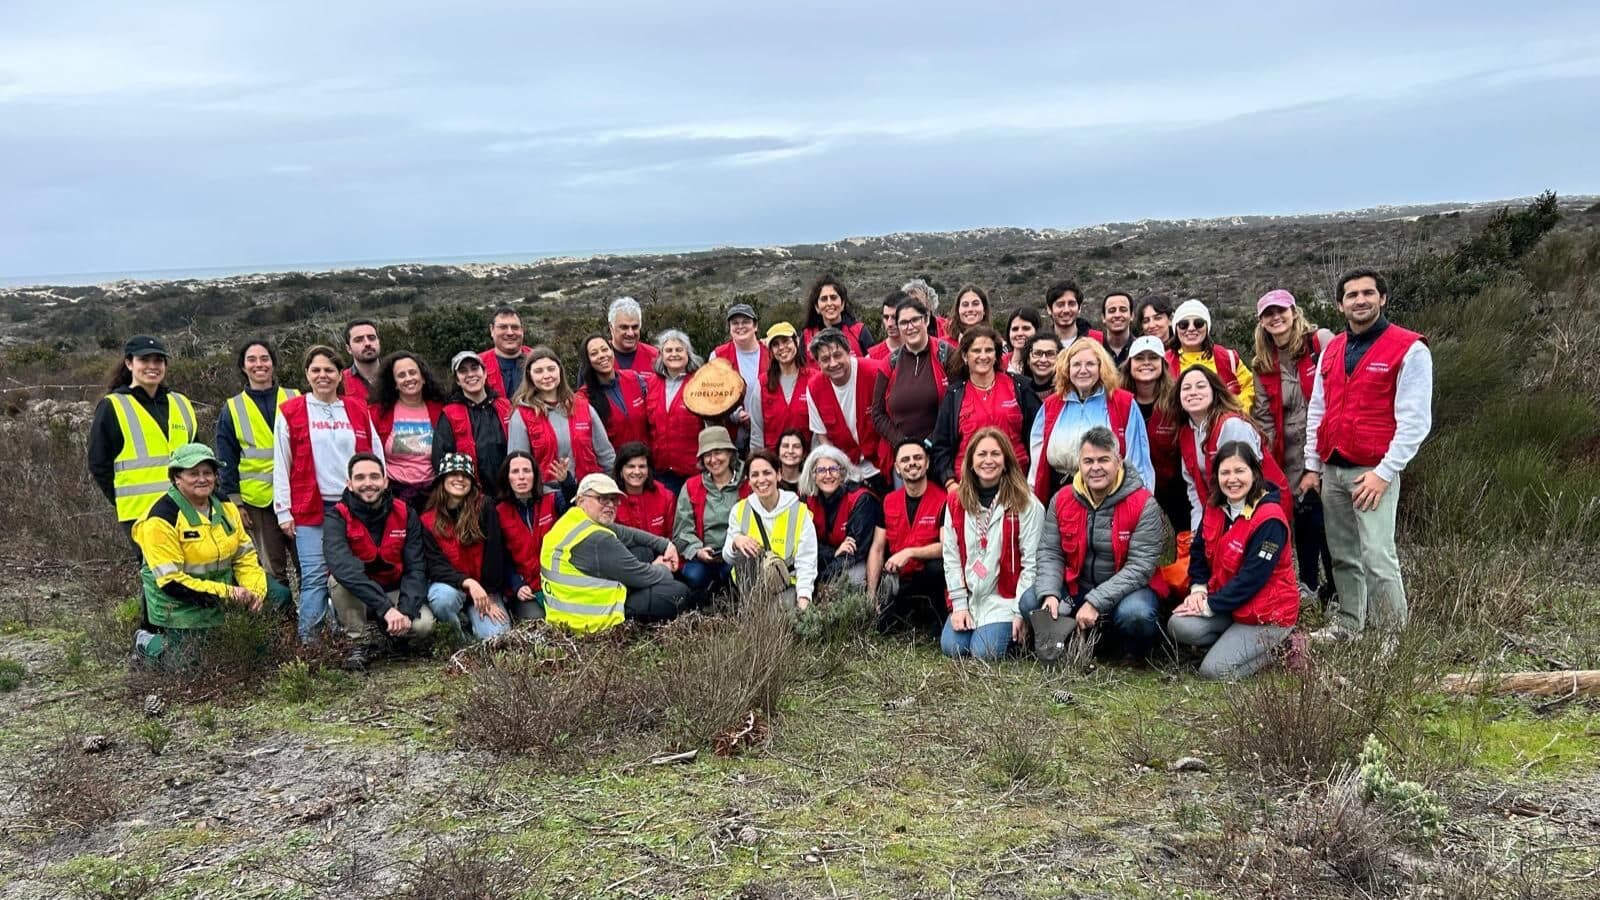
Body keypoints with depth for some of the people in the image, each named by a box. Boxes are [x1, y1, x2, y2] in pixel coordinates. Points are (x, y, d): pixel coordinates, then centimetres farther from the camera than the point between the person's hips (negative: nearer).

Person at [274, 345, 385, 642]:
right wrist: (283, 512, -2)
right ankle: (309, 641, -1)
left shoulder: (358, 409, 11)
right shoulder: (290, 412, 3)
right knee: (315, 577, -6)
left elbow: (377, 457, 14)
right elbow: (281, 466, 2)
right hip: (310, 509, -2)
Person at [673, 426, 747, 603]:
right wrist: (697, 550, -13)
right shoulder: (691, 487, 9)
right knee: (692, 577, -30)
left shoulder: (747, 485, 4)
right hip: (703, 557, 1)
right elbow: (682, 529, 4)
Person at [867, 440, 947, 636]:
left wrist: (909, 552, -27)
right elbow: (877, 550, 5)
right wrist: (871, 595, -3)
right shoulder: (888, 501, 4)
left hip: (928, 579, -3)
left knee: (938, 567, -37)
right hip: (896, 581, 3)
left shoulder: (943, 499, -11)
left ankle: (934, 617, -9)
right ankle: (911, 614, 12)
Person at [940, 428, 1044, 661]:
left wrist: (1019, 611, -11)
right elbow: (951, 556, 4)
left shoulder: (1026, 504, -6)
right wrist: (959, 604, -3)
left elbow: (1031, 561, -8)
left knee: (984, 652, -19)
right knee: (951, 648, -15)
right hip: (969, 596, 3)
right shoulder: (956, 503, 5)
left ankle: (1010, 631, 12)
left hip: (1004, 598, -3)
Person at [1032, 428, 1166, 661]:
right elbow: (1049, 553, -3)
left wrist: (1096, 602, -28)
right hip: (1076, 587, 4)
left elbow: (1140, 566, -21)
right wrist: (1049, 593, -23)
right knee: (1030, 604, -18)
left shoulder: (1144, 504, -16)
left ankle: (1136, 655, 0)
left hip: (1127, 588, -4)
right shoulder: (1062, 500, -2)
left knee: (1134, 614, -35)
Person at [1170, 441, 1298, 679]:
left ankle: (1275, 646, 6)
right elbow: (1199, 551, 10)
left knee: (1214, 670, -17)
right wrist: (1198, 588, -8)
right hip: (1229, 605, 7)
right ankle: (1235, 642, 4)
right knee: (1179, 626, -20)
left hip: (1268, 614, -7)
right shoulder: (1215, 507, 2)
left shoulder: (1270, 520, -22)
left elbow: (1252, 577, -23)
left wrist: (1210, 606, -20)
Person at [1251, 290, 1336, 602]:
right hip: (1291, 456, 4)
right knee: (1303, 516, 11)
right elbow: (1264, 418, 9)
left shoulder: (1322, 341, -5)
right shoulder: (1262, 366, 9)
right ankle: (1308, 585, 26)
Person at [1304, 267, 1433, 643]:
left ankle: (1393, 636, 0)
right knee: (1343, 556, 12)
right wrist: (1312, 466, 12)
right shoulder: (1331, 349, 13)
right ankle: (1347, 624, 23)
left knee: (1377, 557, -11)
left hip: (1373, 472, -6)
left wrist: (1384, 473, -16)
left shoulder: (1409, 349, -6)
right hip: (1332, 471, 6)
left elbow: (1414, 421, -11)